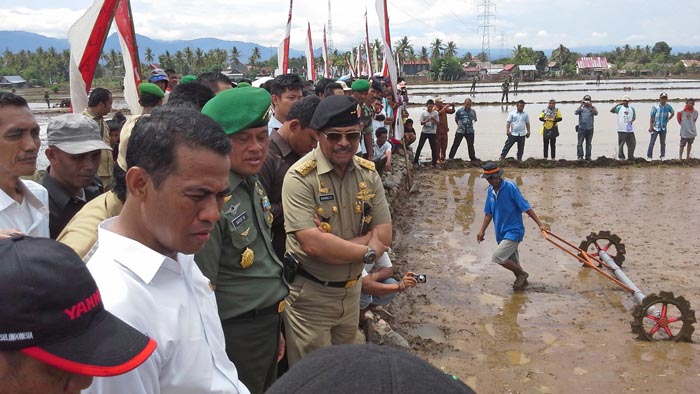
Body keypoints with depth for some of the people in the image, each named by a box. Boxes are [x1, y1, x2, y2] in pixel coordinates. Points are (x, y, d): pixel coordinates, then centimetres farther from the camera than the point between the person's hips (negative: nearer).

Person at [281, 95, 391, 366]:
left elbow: (383, 235, -6)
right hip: (309, 295, -5)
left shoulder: (368, 173, -1)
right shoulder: (300, 177, -19)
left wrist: (332, 247, -21)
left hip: (351, 290, 6)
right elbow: (312, 244, -27)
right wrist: (367, 251, -15)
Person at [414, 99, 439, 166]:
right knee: (420, 146, -2)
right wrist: (426, 121, -21)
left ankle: (434, 161, 14)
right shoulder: (423, 113, -1)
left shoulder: (435, 113, 0)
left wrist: (434, 119, -20)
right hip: (424, 132, 0)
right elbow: (421, 123, -2)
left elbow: (437, 122, -1)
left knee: (433, 147, 4)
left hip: (432, 133, 0)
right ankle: (415, 160, 4)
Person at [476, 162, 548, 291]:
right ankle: (522, 281, 39)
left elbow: (526, 207, -16)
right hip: (501, 232, 7)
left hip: (513, 231, -7)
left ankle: (522, 274, 3)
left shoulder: (510, 187, -17)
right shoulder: (490, 190, 3)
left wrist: (540, 224, -18)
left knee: (497, 257, -18)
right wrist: (482, 230, 6)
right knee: (512, 262, 17)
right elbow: (489, 213, 12)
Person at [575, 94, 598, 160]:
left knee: (589, 143, 7)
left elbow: (596, 113, -10)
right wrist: (581, 105, -15)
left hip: (590, 128, 1)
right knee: (580, 143, -6)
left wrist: (591, 106, -18)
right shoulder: (581, 107, 8)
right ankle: (580, 156, -4)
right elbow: (576, 112, -10)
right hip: (581, 128, -1)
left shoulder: (593, 108, 9)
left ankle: (588, 156, 12)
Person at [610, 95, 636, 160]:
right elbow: (611, 110, -14)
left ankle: (631, 158, 16)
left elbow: (634, 117, 17)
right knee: (621, 145, -4)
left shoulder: (632, 108, 14)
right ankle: (621, 157, 3)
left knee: (632, 144, 7)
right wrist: (618, 104, -21)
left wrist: (631, 121, -3)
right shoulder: (619, 108, 2)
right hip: (622, 130, -4)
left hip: (630, 130, 4)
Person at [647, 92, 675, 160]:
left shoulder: (668, 106, 1)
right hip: (655, 127, -3)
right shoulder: (655, 107, -8)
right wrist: (650, 126, -10)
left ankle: (662, 156, 18)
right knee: (652, 142, -4)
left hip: (663, 127, 3)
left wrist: (668, 119, 5)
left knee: (663, 142, 10)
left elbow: (672, 113, 20)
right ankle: (649, 156, 0)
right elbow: (651, 117, -6)